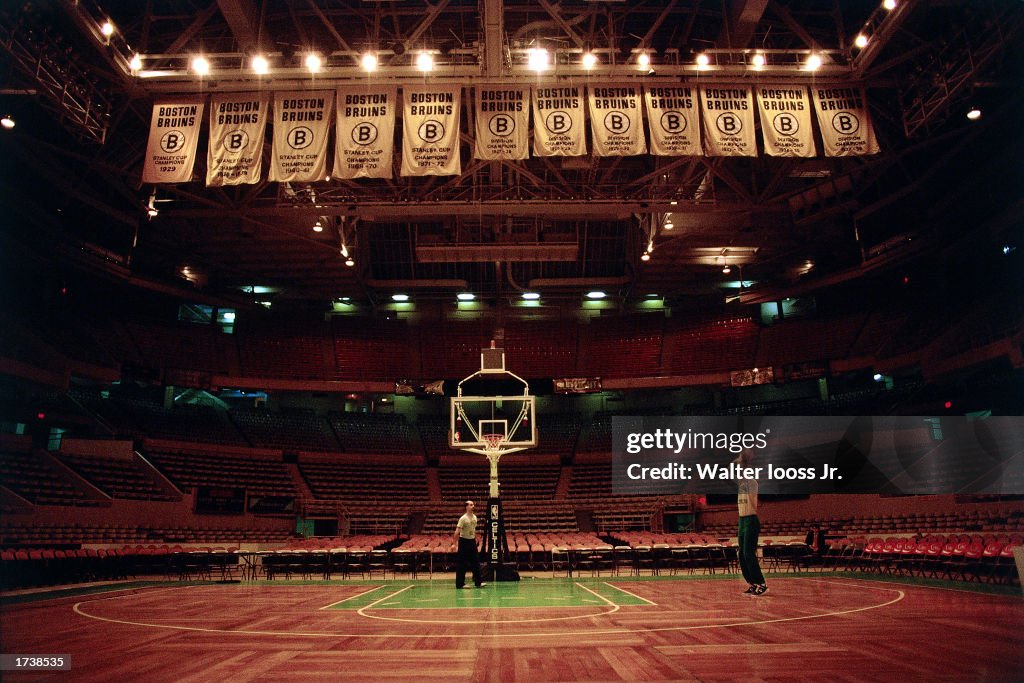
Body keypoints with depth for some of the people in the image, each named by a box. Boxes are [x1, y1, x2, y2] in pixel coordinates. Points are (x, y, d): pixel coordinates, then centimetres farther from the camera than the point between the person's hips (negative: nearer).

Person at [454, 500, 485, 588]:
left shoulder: (474, 517, 6)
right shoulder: (463, 518, -15)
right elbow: (457, 531, -18)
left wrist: (475, 539, 16)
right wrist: (455, 543, -23)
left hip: (472, 541, 7)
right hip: (464, 541, -7)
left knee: (475, 562, 8)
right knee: (461, 564, 0)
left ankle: (478, 582, 14)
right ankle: (460, 584, 7)